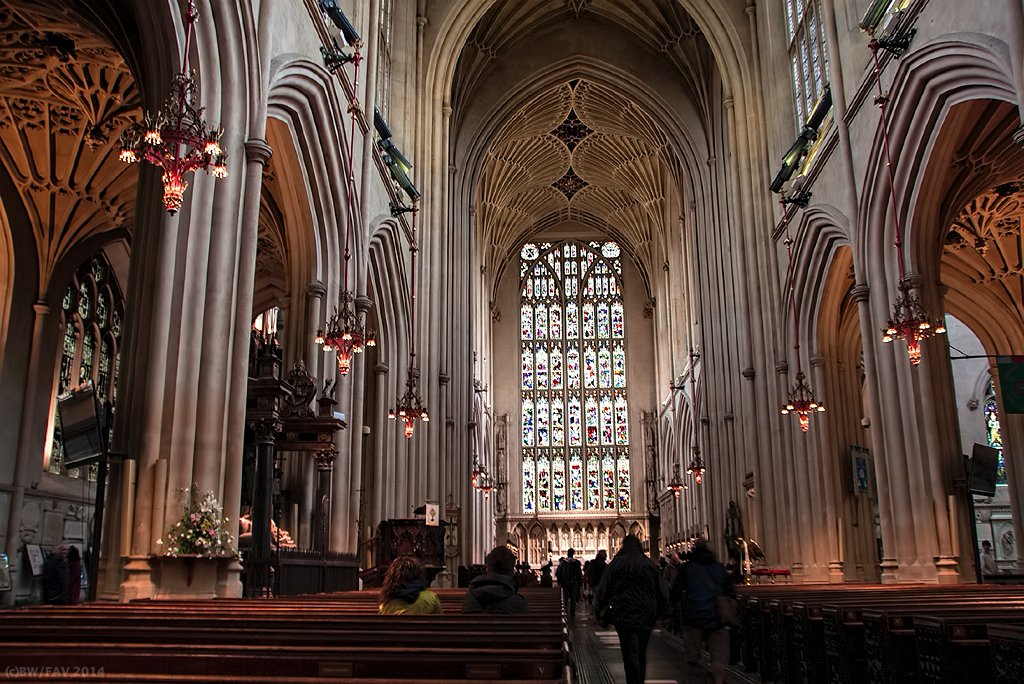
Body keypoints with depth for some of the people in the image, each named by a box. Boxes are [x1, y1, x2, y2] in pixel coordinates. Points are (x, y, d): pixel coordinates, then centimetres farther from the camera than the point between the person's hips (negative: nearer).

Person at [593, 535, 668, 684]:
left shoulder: (616, 563, -4)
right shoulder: (650, 564, 3)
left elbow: (603, 591, -3)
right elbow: (663, 594, 5)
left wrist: (601, 610, 14)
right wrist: (659, 612, 20)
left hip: (624, 617, -3)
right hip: (646, 617, 3)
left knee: (630, 655, -3)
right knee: (641, 653, 18)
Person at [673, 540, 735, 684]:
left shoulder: (687, 568, 1)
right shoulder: (720, 568, 8)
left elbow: (675, 592, 2)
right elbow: (731, 593, 11)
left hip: (694, 618, -1)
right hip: (717, 618, 1)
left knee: (691, 658, 11)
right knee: (719, 657, 1)